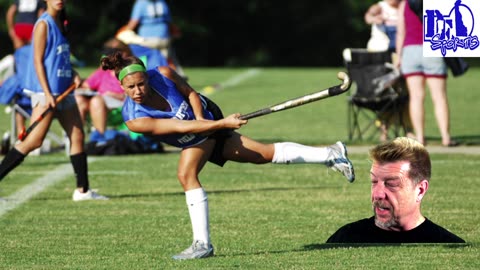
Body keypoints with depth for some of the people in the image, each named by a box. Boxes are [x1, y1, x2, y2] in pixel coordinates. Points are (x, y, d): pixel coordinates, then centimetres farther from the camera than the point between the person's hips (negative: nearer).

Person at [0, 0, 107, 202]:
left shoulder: (59, 23, 14)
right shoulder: (44, 24, -10)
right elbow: (38, 61, -14)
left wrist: (74, 76, 6)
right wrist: (47, 94, -20)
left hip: (64, 90, 9)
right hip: (46, 92, -9)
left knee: (77, 136, 6)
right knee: (33, 141, -11)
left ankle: (83, 190, 10)